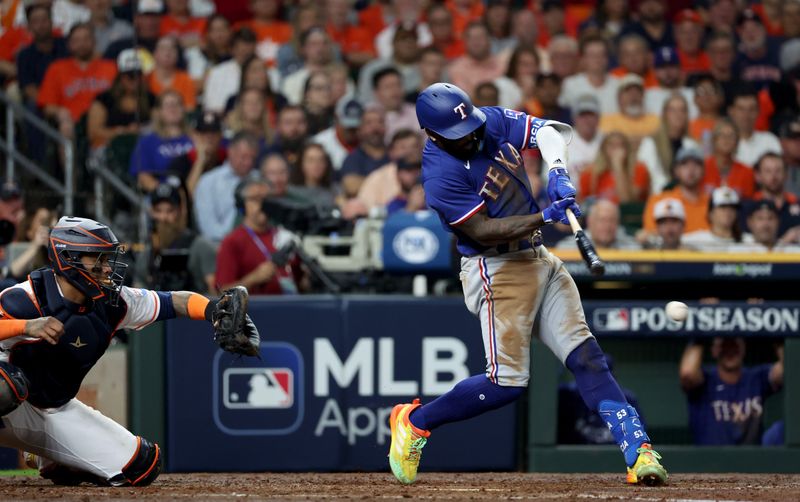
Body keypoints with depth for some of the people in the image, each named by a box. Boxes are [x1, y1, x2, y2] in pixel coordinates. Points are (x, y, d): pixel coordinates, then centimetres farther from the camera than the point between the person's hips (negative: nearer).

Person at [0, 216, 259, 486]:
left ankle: (53, 464, 24)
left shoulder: (112, 302, -6)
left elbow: (177, 301, -2)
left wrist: (220, 313, -20)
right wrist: (26, 326, -49)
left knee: (142, 467, 1)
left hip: (58, 411, 7)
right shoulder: (26, 298, -24)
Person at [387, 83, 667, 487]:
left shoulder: (492, 121, 0)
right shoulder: (439, 176, -20)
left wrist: (557, 171, -20)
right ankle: (414, 421, 9)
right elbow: (483, 231, -23)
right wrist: (545, 217, -30)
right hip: (496, 270, -7)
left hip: (538, 259, 7)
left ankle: (638, 452, -12)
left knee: (585, 356, -5)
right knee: (506, 382, -11)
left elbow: (549, 130, 0)